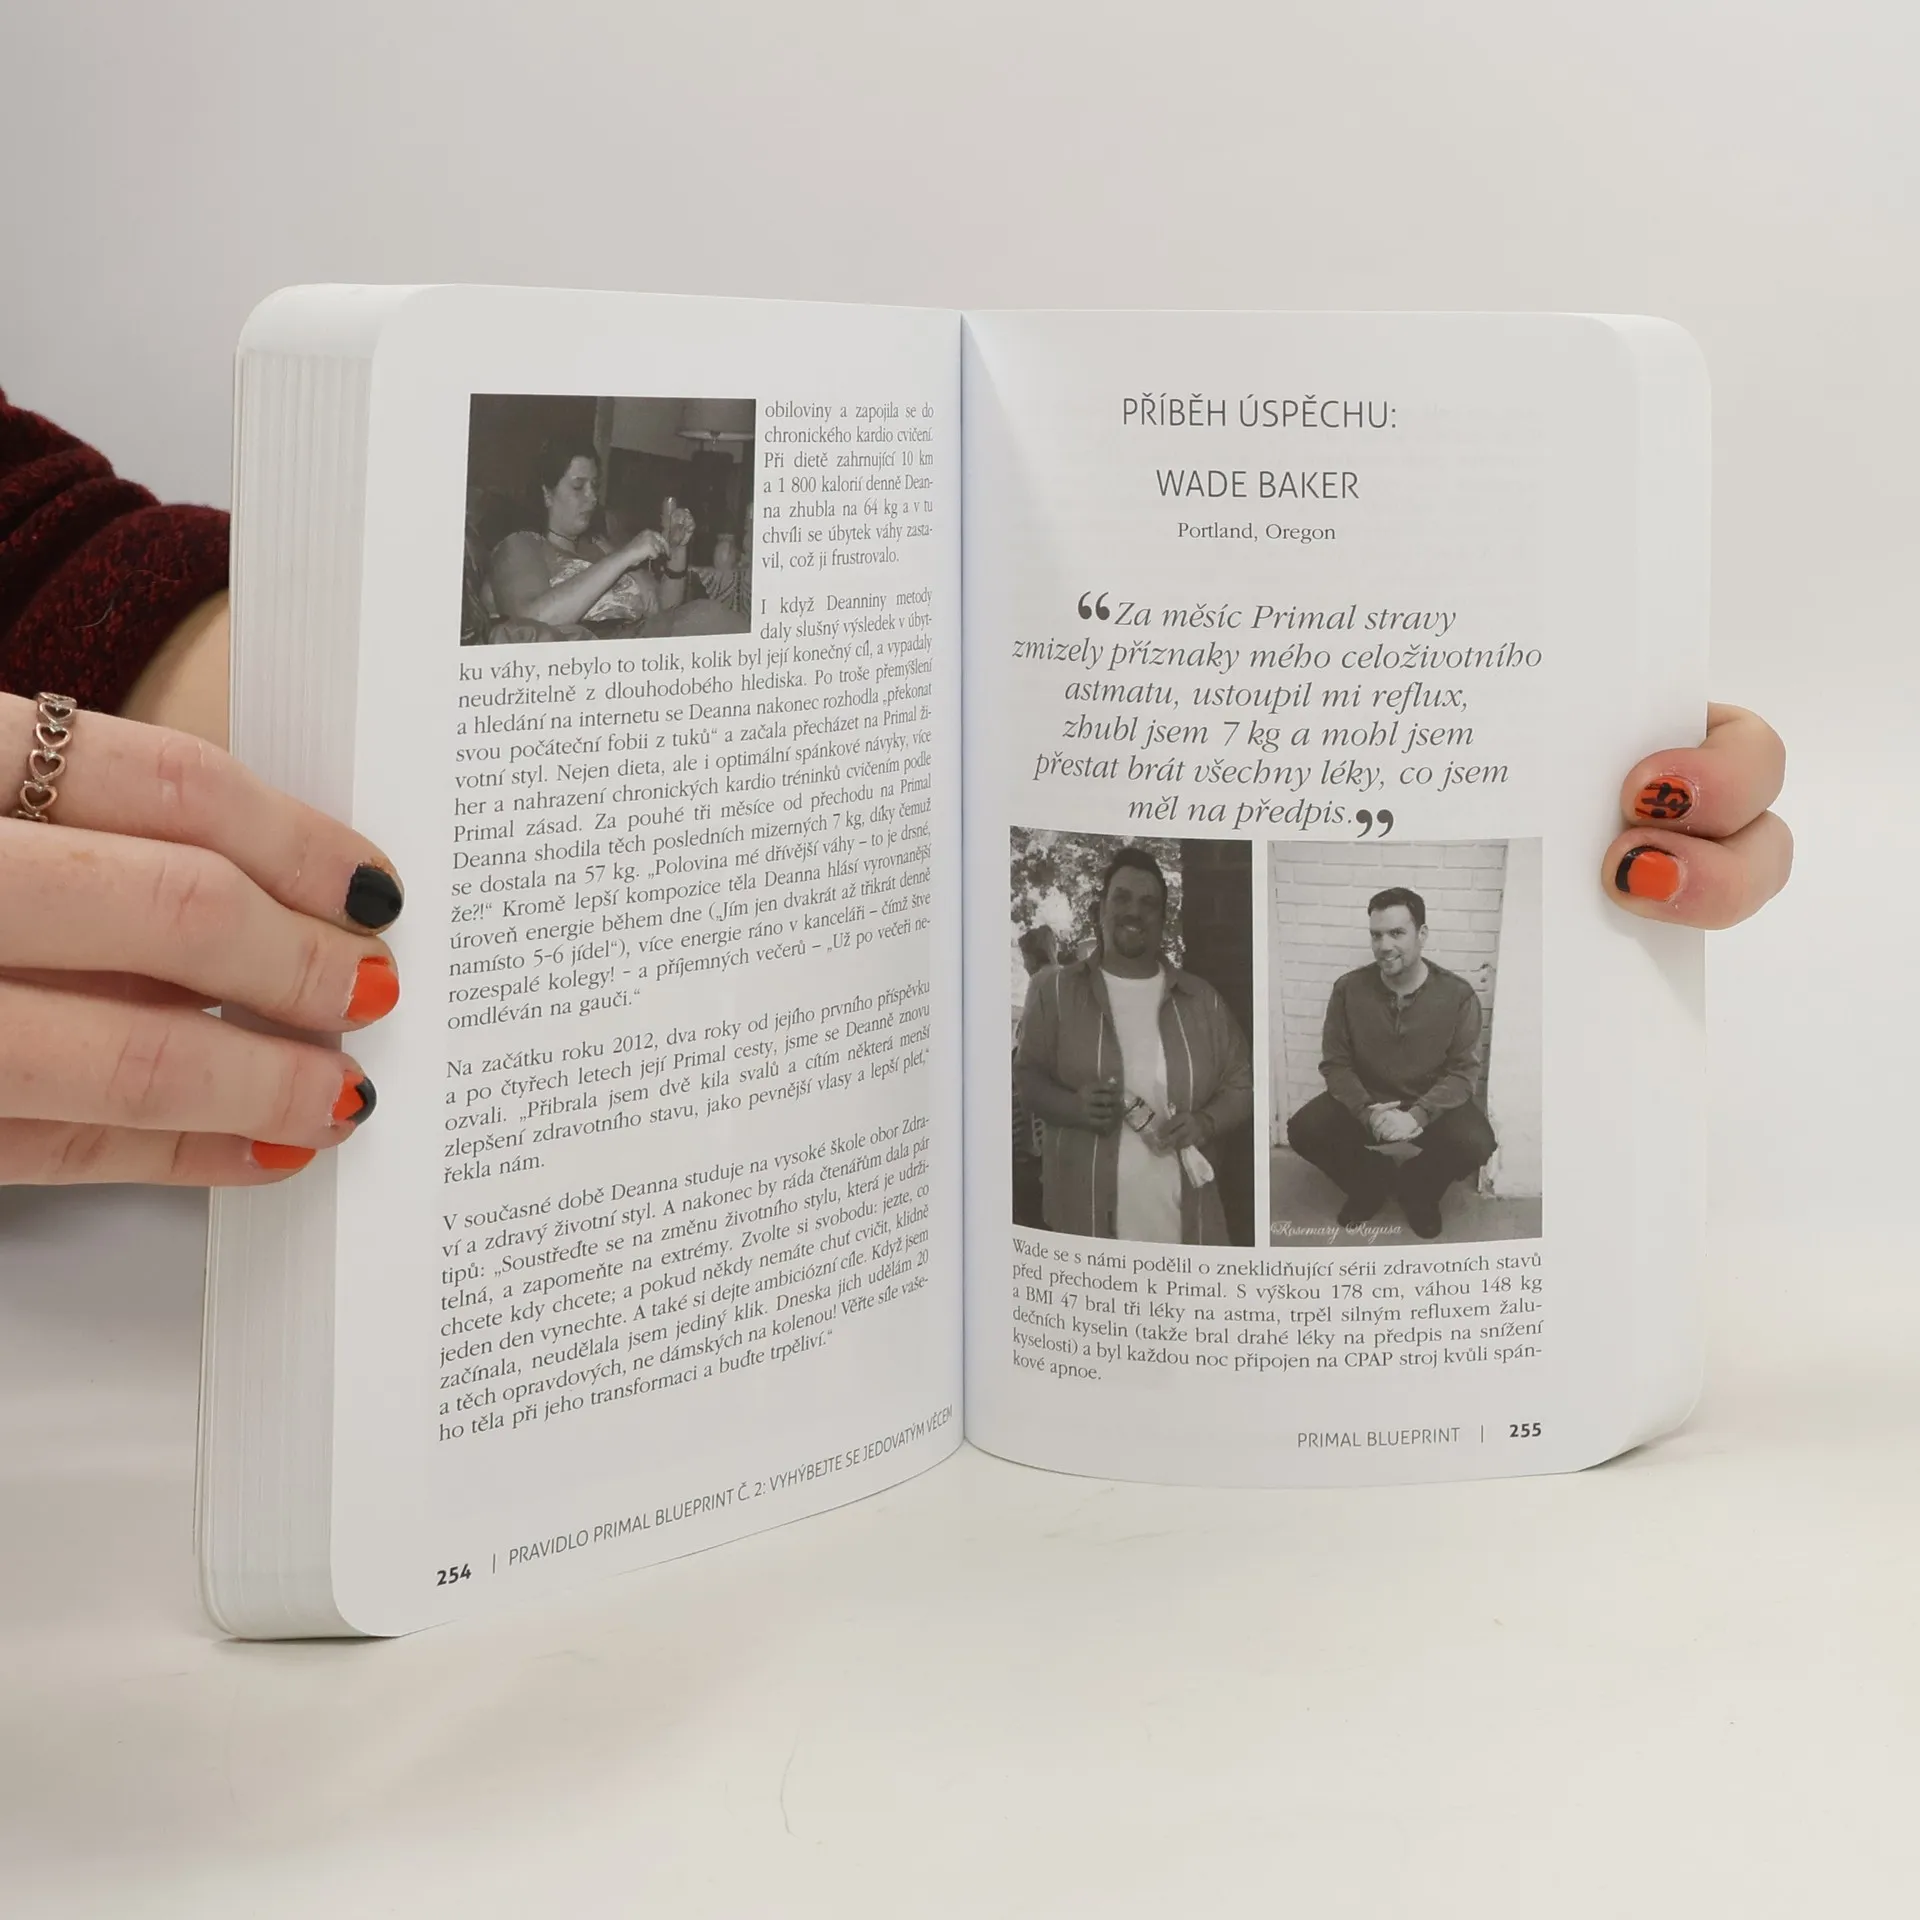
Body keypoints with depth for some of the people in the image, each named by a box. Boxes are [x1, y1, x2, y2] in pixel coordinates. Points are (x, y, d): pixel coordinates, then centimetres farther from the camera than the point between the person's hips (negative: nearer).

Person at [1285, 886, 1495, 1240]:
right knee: (1304, 1130, -24)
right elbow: (1335, 1063, -5)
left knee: (1475, 1144, -31)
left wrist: (1418, 1114, -29)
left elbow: (1463, 1072, -12)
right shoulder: (1349, 989, -9)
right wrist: (1367, 1112, -24)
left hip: (1432, 1104, -1)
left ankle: (1417, 1187, 5)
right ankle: (1371, 1182, 7)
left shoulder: (1458, 995, -13)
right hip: (1365, 1100, 1)